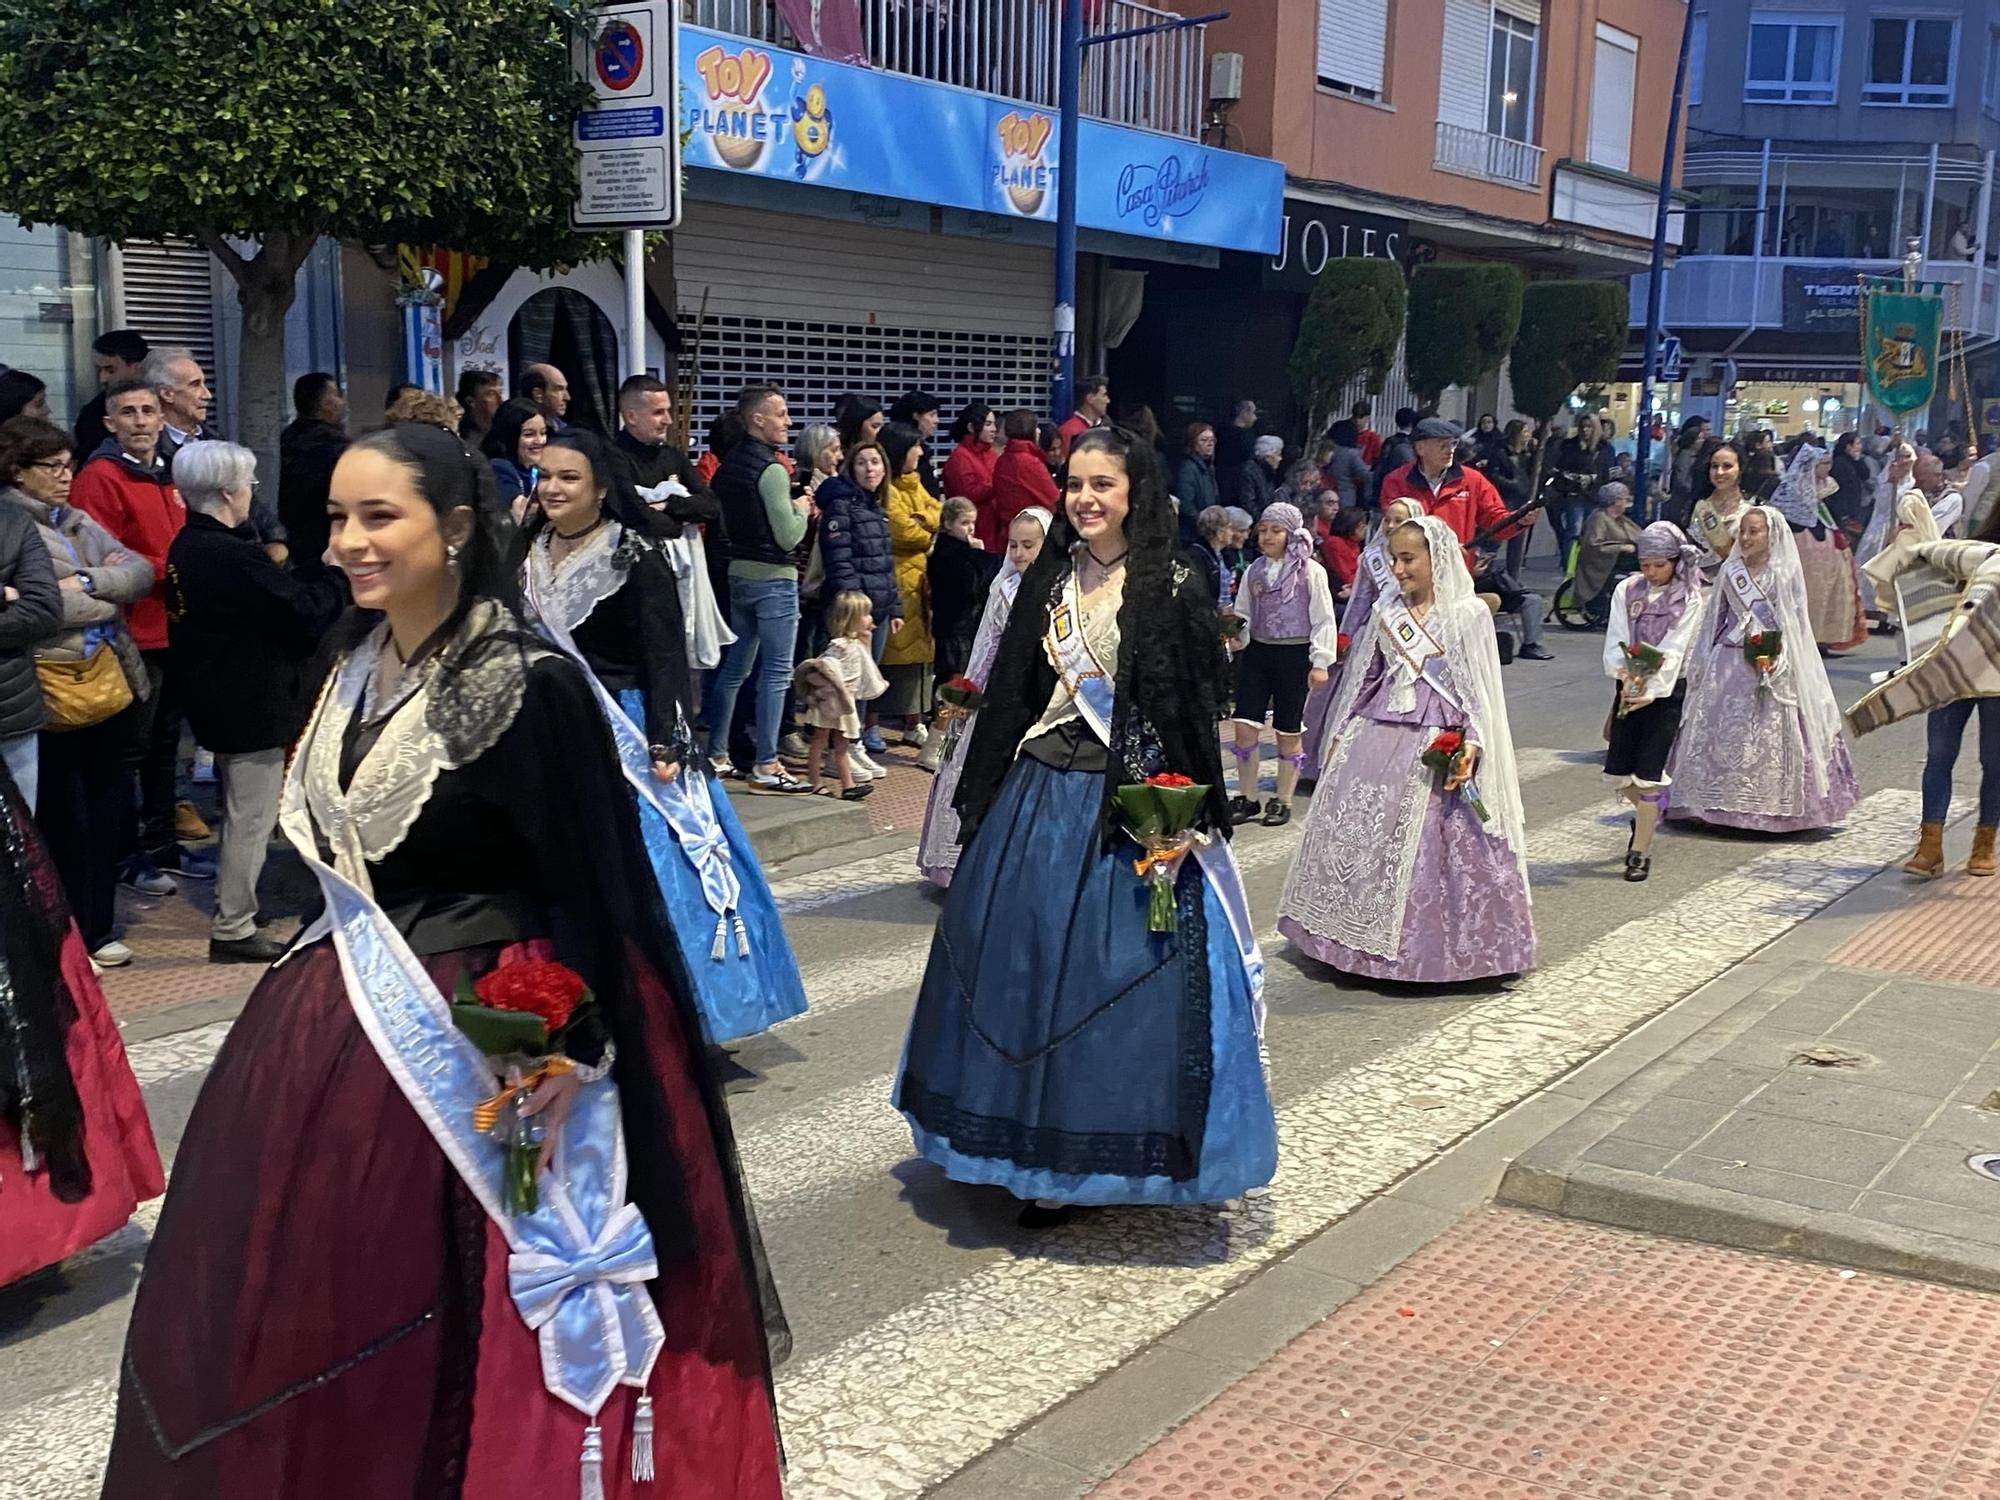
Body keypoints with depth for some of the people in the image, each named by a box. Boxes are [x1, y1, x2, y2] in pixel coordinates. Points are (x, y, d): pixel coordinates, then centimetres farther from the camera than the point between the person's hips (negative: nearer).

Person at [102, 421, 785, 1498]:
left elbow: (585, 887, -16)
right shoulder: (356, 668, 7)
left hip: (472, 1043, -8)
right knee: (305, 1289, 16)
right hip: (332, 1021, 8)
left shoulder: (529, 683, -17)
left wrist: (573, 1052, -20)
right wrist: (334, 982, 18)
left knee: (418, 1313, 2)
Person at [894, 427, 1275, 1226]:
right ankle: (1036, 1144, 25)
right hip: (1036, 797, 6)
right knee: (1021, 965, 10)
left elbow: (1195, 712, -10)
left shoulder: (1173, 590, -8)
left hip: (1127, 813, -6)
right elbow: (1010, 694, 12)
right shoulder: (1049, 580, 8)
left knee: (1111, 975, -1)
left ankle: (1092, 1154, 12)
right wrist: (983, 797, 12)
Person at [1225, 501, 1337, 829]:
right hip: (1258, 651, 4)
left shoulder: (1310, 571, -5)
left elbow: (1324, 620, -6)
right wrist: (1237, 637, -6)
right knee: (1244, 726, -2)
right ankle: (1246, 798, 11)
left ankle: (1283, 801, 17)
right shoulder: (1254, 571, 8)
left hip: (1294, 654, -4)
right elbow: (1243, 614, 14)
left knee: (1288, 733, 5)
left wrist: (1320, 663, -10)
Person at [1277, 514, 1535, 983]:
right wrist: (1340, 732, 16)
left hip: (1438, 747, -5)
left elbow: (1479, 688, -6)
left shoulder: (1468, 614, -4)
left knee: (1430, 847, -4)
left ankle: (1434, 944, 8)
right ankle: (1364, 938, 18)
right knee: (1357, 835, 6)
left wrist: (1472, 743, -17)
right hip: (1375, 737, 5)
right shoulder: (1385, 611, 10)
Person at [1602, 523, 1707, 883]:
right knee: (1620, 772, 6)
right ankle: (1650, 810, 39)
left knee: (1647, 772, -8)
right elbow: (1615, 641, -7)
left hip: (1666, 690, -3)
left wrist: (1652, 690, -28)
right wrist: (1624, 673, -27)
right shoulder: (1626, 590, 2)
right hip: (1628, 687, 3)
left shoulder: (1688, 600, -6)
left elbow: (1673, 650, -15)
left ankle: (1640, 851, 0)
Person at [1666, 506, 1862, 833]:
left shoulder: (1786, 573, 0)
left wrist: (1776, 657, -15)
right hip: (1728, 662, 4)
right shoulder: (1730, 570, 11)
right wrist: (1701, 664, 11)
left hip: (1773, 665, -3)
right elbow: (1714, 619, 15)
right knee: (1719, 730, 0)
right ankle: (1719, 802, 7)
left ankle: (1770, 805, 2)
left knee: (1771, 734, -4)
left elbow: (1796, 622, -3)